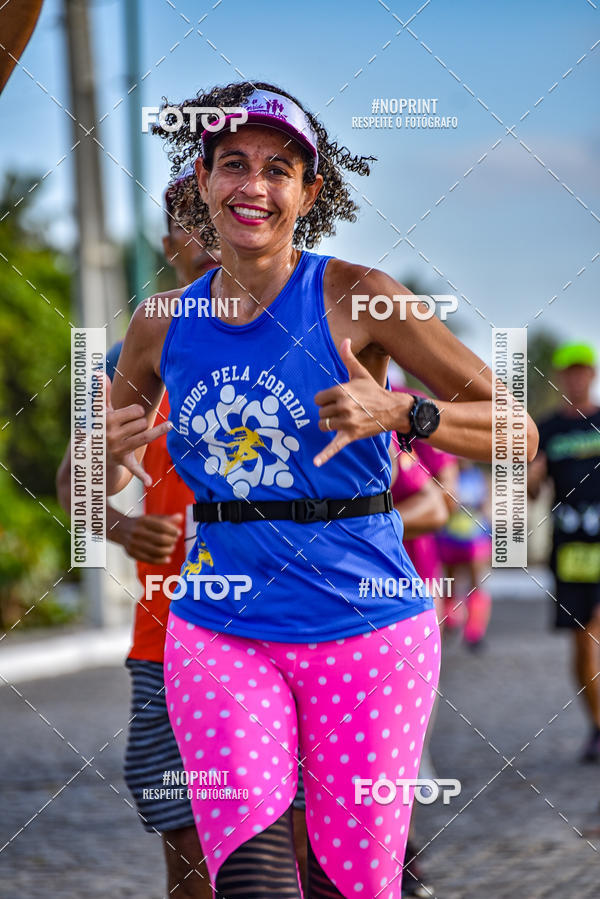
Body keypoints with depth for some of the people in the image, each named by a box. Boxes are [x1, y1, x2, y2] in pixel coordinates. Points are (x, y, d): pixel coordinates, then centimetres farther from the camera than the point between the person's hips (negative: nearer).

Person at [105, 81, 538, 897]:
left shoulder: (353, 298, -5)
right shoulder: (165, 324, 5)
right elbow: (97, 487, 18)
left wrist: (397, 412, -23)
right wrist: (105, 453, -6)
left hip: (363, 624, -2)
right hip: (219, 629, 2)